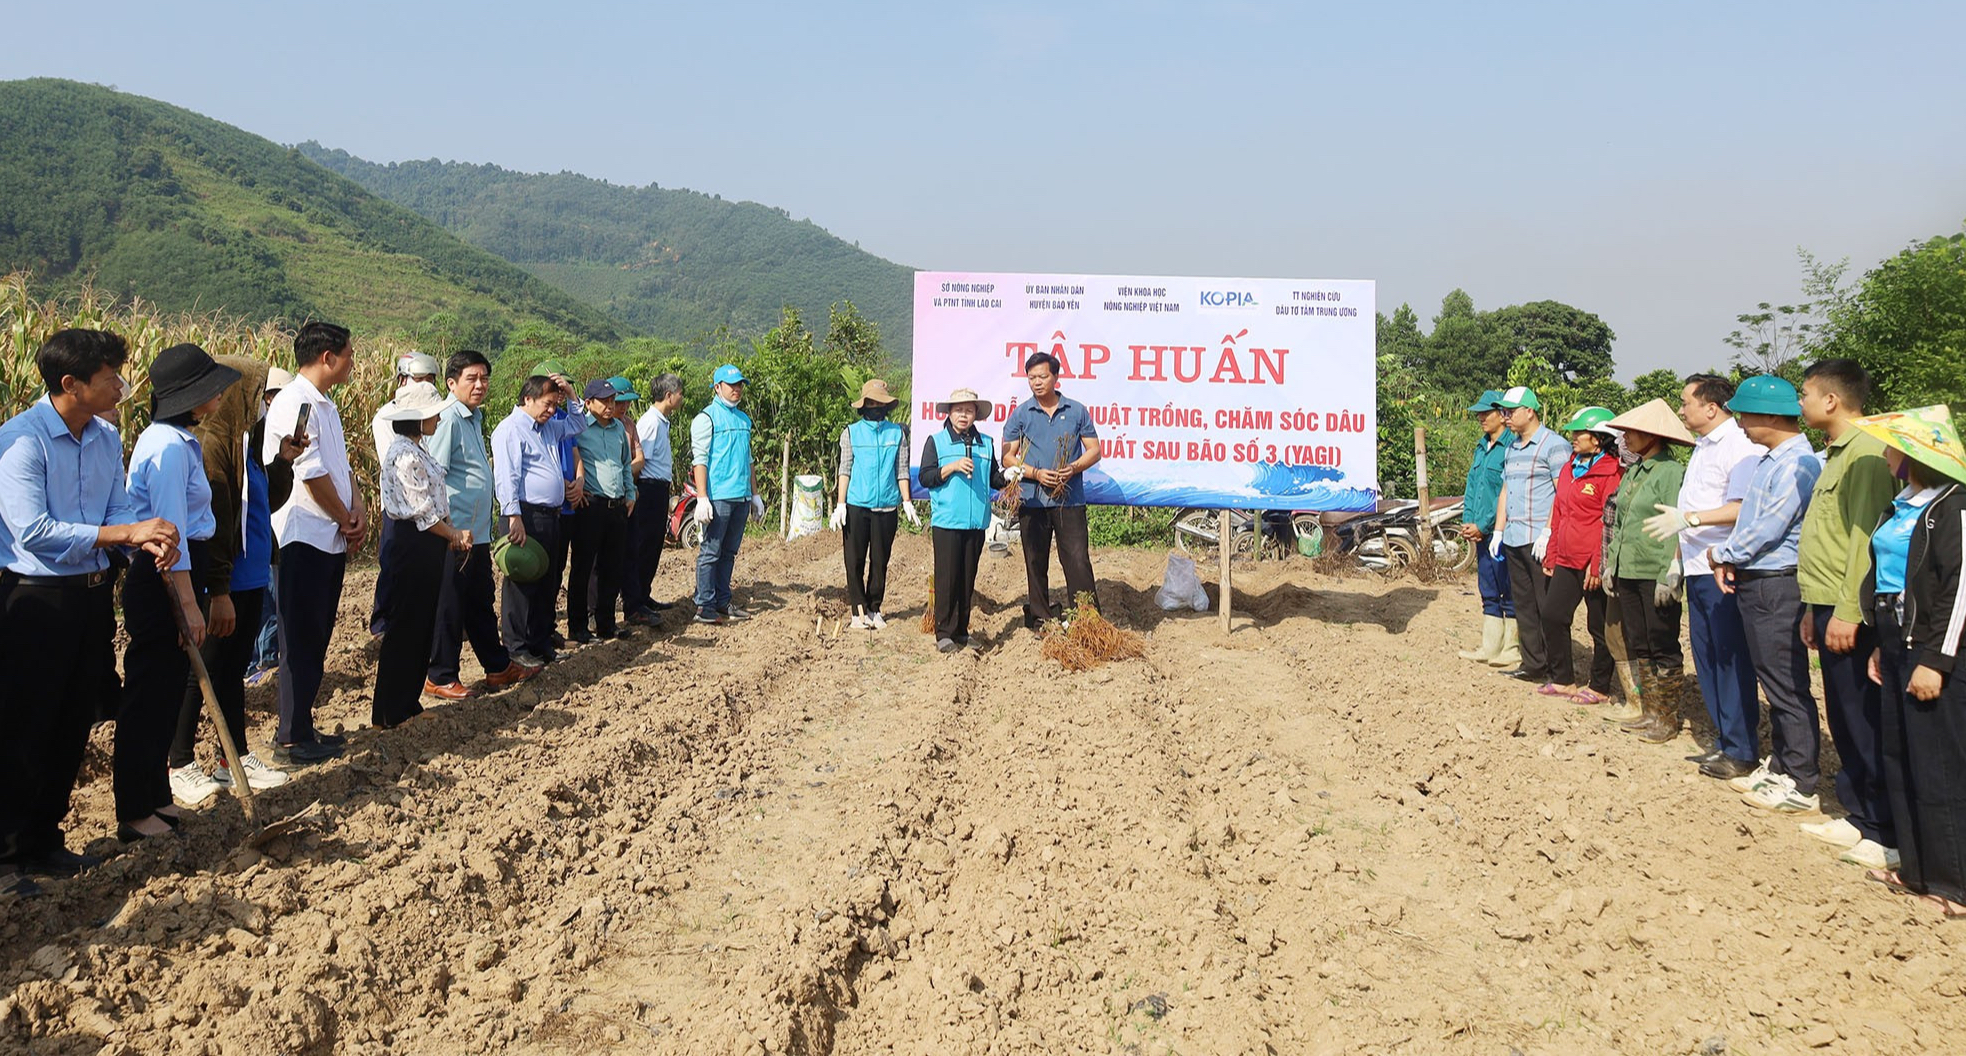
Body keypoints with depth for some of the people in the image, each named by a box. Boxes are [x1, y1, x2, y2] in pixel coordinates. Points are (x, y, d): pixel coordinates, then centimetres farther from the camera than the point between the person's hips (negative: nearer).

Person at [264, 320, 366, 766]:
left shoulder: (324, 405, 16)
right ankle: (292, 742, 4)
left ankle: (301, 728, 23)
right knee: (302, 643, -4)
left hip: (331, 540, 10)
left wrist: (358, 509, 0)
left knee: (316, 640, 14)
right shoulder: (295, 402, -15)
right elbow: (312, 473, -18)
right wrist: (346, 520, -8)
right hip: (304, 539, -9)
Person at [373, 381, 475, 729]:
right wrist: (454, 535, -7)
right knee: (407, 626, -3)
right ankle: (389, 713, 6)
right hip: (413, 543, -10)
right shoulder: (406, 455, -18)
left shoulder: (416, 450, 14)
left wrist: (452, 533, 5)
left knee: (421, 625, 14)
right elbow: (423, 513, -19)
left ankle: (407, 704, 23)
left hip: (426, 544, 10)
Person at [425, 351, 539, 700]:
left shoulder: (475, 417, 15)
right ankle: (440, 678, 10)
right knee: (449, 606, 0)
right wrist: (449, 531, -24)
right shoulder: (447, 419, -15)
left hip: (478, 532, 10)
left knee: (482, 602, 19)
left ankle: (498, 667, 30)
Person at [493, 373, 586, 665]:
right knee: (522, 584, -4)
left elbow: (578, 425, 37)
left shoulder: (549, 428, 19)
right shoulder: (510, 429, -8)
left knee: (547, 584, 12)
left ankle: (542, 644, 21)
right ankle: (517, 648, 3)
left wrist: (572, 397, 19)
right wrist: (514, 517, -23)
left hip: (550, 517, 9)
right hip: (526, 517, -9)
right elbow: (506, 477, -16)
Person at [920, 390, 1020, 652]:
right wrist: (952, 467, -15)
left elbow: (994, 479, 14)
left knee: (968, 579, 8)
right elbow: (925, 478, -4)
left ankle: (961, 632, 16)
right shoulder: (936, 441, 2)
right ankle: (944, 633, 3)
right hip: (946, 521, -4)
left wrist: (1008, 476, -6)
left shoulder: (986, 444, 12)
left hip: (976, 522, 4)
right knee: (947, 578, -3)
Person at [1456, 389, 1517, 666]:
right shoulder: (1481, 447, 14)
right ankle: (1490, 646, 19)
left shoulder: (1511, 448, -13)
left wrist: (1483, 526, -15)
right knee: (1488, 592, 13)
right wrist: (1468, 522, 4)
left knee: (1509, 593, 0)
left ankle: (1512, 650, 8)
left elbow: (1508, 495, -17)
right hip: (1480, 532, 9)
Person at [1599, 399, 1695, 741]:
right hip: (1628, 572, 8)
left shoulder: (1671, 472, -11)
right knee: (1636, 645, 13)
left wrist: (1670, 575, -19)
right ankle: (1647, 709, 22)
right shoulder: (1632, 472, 14)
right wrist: (1610, 566, 17)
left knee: (1662, 647, 0)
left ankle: (1667, 717, 8)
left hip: (1655, 574, -8)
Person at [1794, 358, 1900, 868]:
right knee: (1843, 721, 15)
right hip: (1830, 607, 10)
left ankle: (1885, 833, 3)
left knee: (1865, 725, -4)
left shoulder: (1866, 452, -14)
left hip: (1850, 614, -10)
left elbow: (1867, 537, -21)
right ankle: (1858, 816, 24)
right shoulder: (1838, 454, 17)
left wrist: (1847, 611, -23)